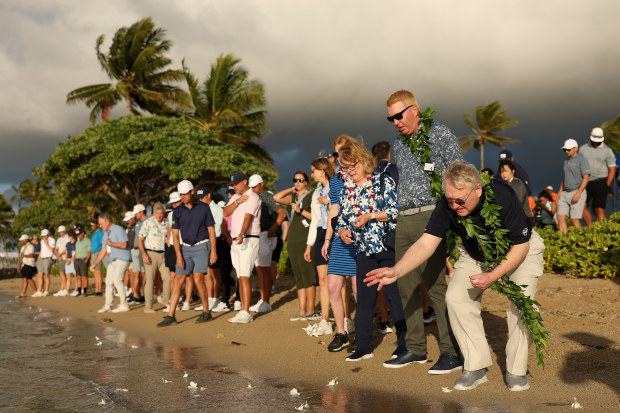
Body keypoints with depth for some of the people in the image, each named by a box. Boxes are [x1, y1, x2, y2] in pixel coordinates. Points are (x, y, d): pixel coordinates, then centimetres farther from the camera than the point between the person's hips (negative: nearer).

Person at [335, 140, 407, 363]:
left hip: (388, 247, -5)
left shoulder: (383, 181, -4)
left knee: (394, 294, -1)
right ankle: (363, 346, 13)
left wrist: (370, 216, -20)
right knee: (364, 298, 7)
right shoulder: (346, 190, 12)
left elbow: (396, 210, -11)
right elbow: (341, 219, 17)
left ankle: (404, 342, 10)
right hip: (363, 251, 5)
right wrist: (342, 231, -4)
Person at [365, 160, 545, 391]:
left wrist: (492, 276, -34)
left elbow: (521, 246, -26)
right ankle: (476, 367, -3)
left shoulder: (502, 197, -36)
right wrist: (396, 271, -47)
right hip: (476, 255, 3)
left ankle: (516, 370, -5)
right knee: (456, 297, -14)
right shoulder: (447, 206, -28)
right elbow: (426, 243, -32)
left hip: (520, 250, -3)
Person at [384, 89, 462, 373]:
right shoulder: (397, 146, 19)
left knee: (434, 283, -12)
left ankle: (451, 352, -5)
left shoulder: (440, 134, -1)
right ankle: (416, 349, 16)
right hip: (404, 221, 7)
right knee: (406, 285, 7)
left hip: (430, 216, -7)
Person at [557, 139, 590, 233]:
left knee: (575, 219, -6)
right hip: (565, 193, 7)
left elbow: (586, 178, -13)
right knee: (560, 217, -5)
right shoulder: (566, 161, 18)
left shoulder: (581, 160, -6)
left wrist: (578, 193, -20)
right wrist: (560, 191, 16)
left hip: (577, 192, -7)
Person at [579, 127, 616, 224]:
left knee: (599, 209, -6)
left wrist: (607, 185, -6)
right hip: (586, 182, 3)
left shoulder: (607, 150, 1)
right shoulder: (583, 148, 10)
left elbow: (612, 169, 1)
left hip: (600, 182, -3)